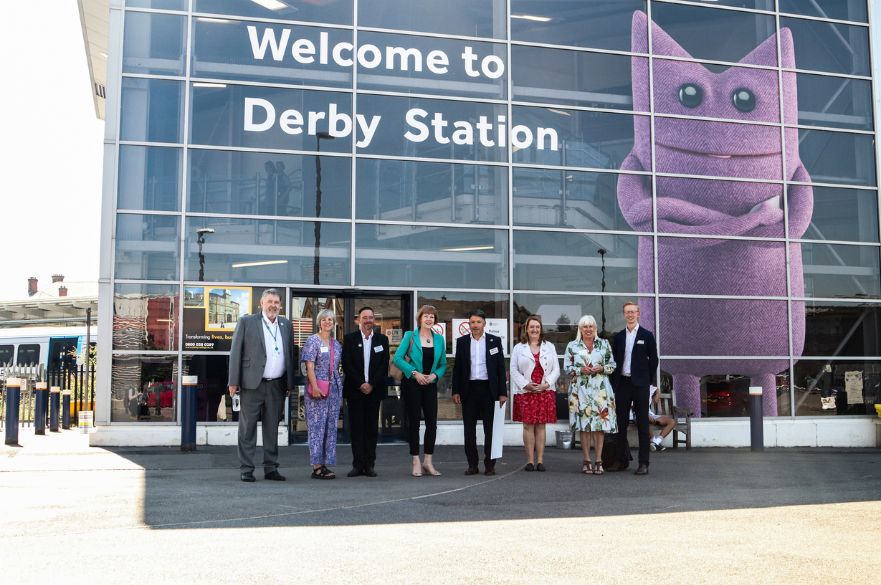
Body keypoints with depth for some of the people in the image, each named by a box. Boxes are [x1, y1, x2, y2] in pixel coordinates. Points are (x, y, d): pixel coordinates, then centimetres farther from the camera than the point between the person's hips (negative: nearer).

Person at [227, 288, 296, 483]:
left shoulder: (286, 325, 12)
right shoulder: (246, 322, 0)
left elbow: (291, 354, 14)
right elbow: (235, 352, -1)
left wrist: (290, 384, 9)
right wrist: (234, 382, -7)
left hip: (277, 385, 4)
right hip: (252, 384, -4)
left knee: (272, 428, 9)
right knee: (248, 428, 1)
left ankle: (271, 468, 17)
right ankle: (246, 469, 7)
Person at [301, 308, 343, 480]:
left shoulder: (337, 344, 15)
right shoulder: (312, 341, -3)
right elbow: (309, 366, -10)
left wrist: (339, 387, 11)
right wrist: (315, 387, -19)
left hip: (334, 389, 7)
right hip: (317, 390, -7)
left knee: (331, 427, 7)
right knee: (317, 427, -5)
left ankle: (326, 464, 12)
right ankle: (317, 467, -3)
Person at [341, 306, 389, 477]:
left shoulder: (382, 340, 8)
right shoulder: (350, 339, 4)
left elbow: (384, 366, 2)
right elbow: (346, 365, -2)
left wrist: (372, 385, -8)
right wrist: (360, 384, -10)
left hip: (374, 390, 1)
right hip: (354, 390, -1)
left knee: (372, 427, 1)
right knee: (356, 427, 0)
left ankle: (369, 464, 5)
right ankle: (358, 464, 3)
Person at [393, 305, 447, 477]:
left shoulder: (439, 339, 9)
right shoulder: (410, 336, -1)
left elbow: (443, 364, 12)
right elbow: (397, 358, -7)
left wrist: (435, 375, -8)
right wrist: (415, 373, -14)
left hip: (430, 385, 3)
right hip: (412, 384, -3)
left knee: (432, 422, -1)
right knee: (414, 422, 0)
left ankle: (428, 461, 8)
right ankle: (416, 462, 7)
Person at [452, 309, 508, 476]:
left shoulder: (495, 341, 4)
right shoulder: (462, 342, 7)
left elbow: (501, 367, 3)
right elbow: (457, 367, 8)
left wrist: (502, 392, -3)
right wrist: (455, 391, 0)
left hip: (488, 389, -1)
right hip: (469, 389, 2)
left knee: (490, 428, 2)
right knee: (469, 429, 4)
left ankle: (489, 464, 9)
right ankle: (472, 464, 12)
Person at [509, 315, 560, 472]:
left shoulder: (549, 347, 11)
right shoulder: (518, 348, 8)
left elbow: (556, 369, 6)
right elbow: (514, 370, 2)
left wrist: (546, 384, -8)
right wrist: (526, 384, -11)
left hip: (545, 391, 1)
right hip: (525, 391, -1)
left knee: (541, 425, 1)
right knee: (528, 425, -2)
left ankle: (540, 460, 4)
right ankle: (530, 460, 2)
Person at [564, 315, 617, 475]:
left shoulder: (604, 344, 9)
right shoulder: (572, 346, 7)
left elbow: (612, 365, 10)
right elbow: (567, 367, 5)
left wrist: (602, 368, -9)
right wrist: (581, 370, -11)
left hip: (600, 389, 0)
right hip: (580, 389, 0)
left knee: (600, 423, -3)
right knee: (584, 425, 0)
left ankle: (598, 461, 2)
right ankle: (587, 461, 7)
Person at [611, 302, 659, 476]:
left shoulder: (647, 335, 2)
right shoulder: (618, 337, 11)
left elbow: (653, 360, 3)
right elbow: (614, 360, 12)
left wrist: (649, 381, 0)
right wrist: (614, 382, 5)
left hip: (640, 384, -3)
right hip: (622, 384, 3)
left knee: (642, 424, -1)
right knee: (621, 423, 7)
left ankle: (643, 463, 1)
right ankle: (622, 460, 15)